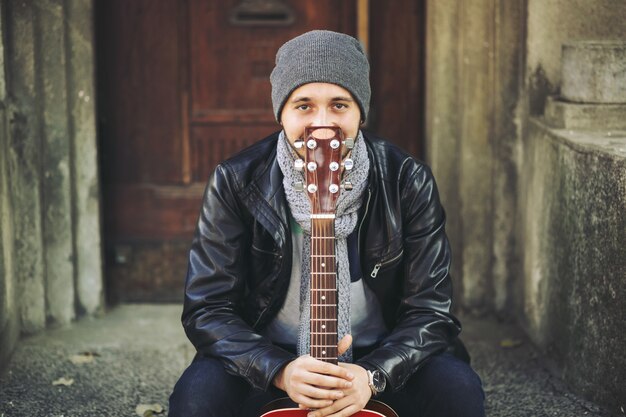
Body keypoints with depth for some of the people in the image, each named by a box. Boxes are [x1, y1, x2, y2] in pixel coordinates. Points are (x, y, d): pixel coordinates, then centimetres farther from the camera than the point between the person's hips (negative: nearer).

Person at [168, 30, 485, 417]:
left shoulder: (408, 181, -9)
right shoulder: (235, 183, -10)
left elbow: (430, 310, -8)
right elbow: (207, 309, -10)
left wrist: (372, 375, -26)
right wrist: (280, 371, -26)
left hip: (380, 362, 1)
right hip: (266, 366, -1)